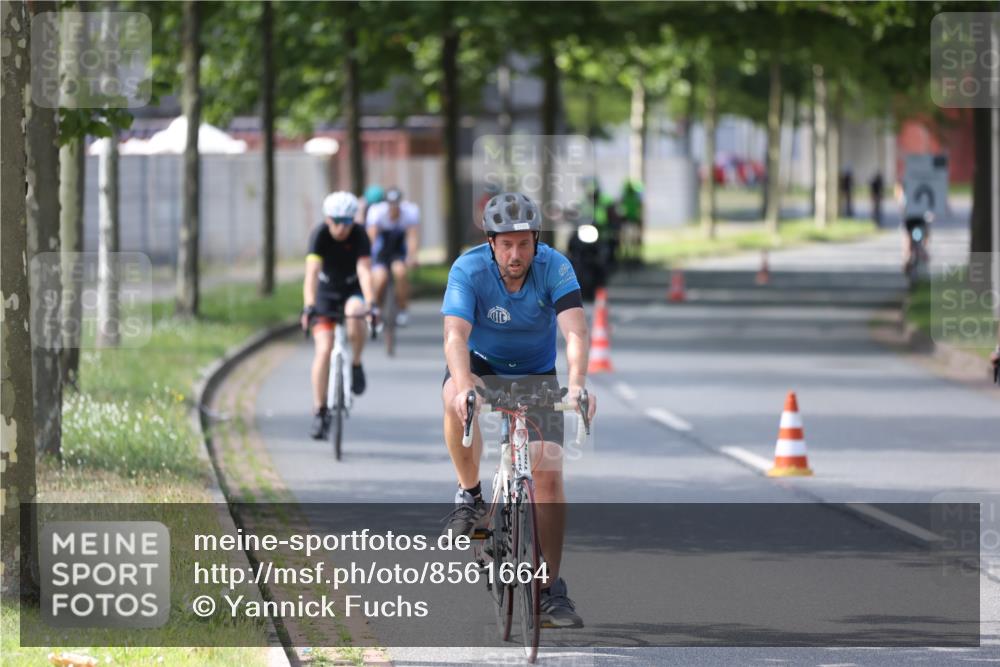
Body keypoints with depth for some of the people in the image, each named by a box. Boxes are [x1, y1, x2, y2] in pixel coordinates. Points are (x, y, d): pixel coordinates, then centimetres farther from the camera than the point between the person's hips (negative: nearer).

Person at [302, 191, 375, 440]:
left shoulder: (360, 236, -22)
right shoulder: (319, 235, -23)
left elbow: (365, 271, -33)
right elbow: (312, 273, -34)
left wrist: (370, 304, -48)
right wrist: (309, 307, -48)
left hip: (352, 290, 0)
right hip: (326, 292, 0)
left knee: (355, 313, -36)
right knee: (324, 349, -15)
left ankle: (356, 364, -11)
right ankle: (319, 412, -8)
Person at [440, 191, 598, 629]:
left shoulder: (554, 268, -22)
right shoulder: (469, 270, -24)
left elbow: (575, 331, -34)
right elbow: (455, 336, -37)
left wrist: (577, 382, -53)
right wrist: (464, 387, -56)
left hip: (536, 374, 1)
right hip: (481, 366, -1)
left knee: (549, 472, -13)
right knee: (458, 402, -37)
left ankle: (551, 588, -4)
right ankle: (470, 497, -15)